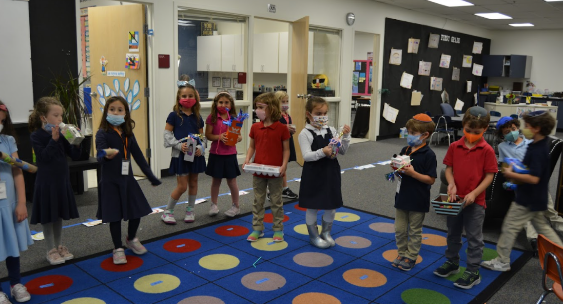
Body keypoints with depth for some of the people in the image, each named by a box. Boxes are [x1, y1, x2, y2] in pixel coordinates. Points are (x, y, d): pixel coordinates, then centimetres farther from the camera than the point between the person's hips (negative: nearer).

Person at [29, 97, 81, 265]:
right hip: (46, 182, -5)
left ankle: (59, 246, 29)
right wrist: (54, 139, -28)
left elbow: (74, 155, 3)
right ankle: (51, 250, 18)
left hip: (62, 180, 5)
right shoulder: (36, 136, -12)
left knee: (59, 215, 16)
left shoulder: (61, 134, 3)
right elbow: (44, 157, -23)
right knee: (48, 217, 5)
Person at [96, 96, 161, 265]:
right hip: (110, 181, -5)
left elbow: (138, 156, 10)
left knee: (137, 212, 9)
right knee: (115, 216, 2)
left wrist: (150, 175, 11)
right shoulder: (103, 134, -11)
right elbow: (100, 157, -24)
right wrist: (106, 156, -49)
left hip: (128, 179, 5)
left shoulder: (128, 134, 4)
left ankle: (131, 239, 36)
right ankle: (118, 249, 21)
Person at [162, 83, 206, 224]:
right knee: (182, 186, -3)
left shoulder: (197, 117, 5)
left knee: (193, 183, 13)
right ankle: (168, 211, 15)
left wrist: (200, 148, -10)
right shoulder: (174, 115, -5)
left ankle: (190, 210, 30)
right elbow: (167, 134, -5)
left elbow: (202, 136, 8)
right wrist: (178, 145, -17)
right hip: (180, 154, -4)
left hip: (195, 154, 4)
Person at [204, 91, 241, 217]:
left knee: (232, 181, 8)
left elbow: (239, 135, 5)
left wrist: (238, 138, -17)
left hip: (230, 154, 1)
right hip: (216, 154, 0)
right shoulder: (212, 118, -3)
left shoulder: (234, 118, 2)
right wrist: (219, 137, -21)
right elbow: (208, 135, -5)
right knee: (216, 181, 12)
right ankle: (214, 205, 29)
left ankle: (235, 206, 24)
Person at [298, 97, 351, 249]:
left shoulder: (331, 131, 4)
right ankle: (314, 235, 25)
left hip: (331, 173, 5)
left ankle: (326, 233, 34)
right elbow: (306, 156, -18)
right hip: (314, 175, -5)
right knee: (313, 206, 7)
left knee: (331, 206, 14)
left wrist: (346, 136, -9)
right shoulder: (305, 133, -11)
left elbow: (343, 151, 5)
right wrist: (322, 152, -32)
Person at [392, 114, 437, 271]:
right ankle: (401, 254, 31)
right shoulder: (405, 150, 4)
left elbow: (431, 179, -17)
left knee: (414, 231, 11)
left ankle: (411, 257, 25)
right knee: (400, 229, 15)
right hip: (402, 197, 6)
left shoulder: (428, 155, -15)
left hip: (418, 200, -6)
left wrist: (413, 173, -25)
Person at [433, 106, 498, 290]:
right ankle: (452, 262, 39)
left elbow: (489, 175, -9)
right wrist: (452, 184, -15)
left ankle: (473, 272, 20)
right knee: (453, 233, 20)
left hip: (475, 201, -4)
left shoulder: (487, 150, -10)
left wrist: (474, 193, -19)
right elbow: (449, 168, 4)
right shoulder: (454, 146, 0)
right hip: (455, 199, 4)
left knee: (474, 238, 7)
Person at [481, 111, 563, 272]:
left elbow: (534, 178, -31)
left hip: (527, 200, -9)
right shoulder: (539, 146, 4)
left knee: (509, 227, 2)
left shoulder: (537, 151, -25)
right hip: (537, 198, 10)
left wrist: (510, 174, -21)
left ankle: (502, 262, 12)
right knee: (543, 227, 22)